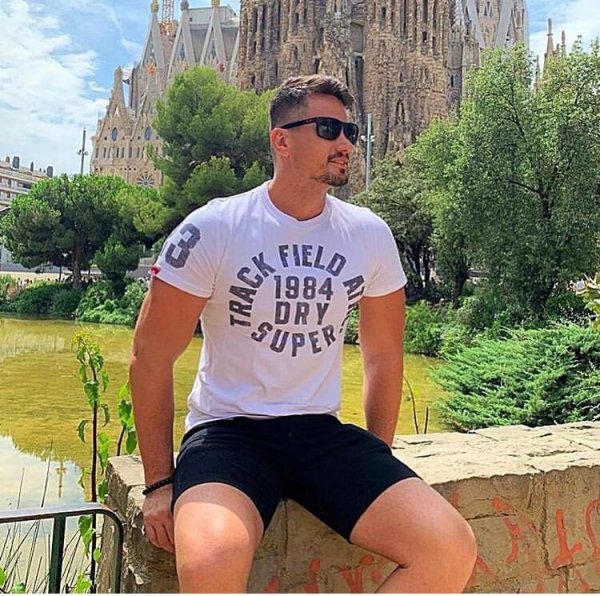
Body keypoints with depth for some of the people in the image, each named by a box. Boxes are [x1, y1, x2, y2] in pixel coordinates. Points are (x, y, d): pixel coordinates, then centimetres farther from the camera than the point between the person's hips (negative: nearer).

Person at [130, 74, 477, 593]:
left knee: (452, 550, -16)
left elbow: (383, 356, 13)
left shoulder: (370, 235, 3)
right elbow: (151, 358, -3)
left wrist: (377, 470, 14)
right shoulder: (212, 230, -8)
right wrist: (160, 482, -3)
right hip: (227, 431, -4)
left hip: (321, 432, 4)